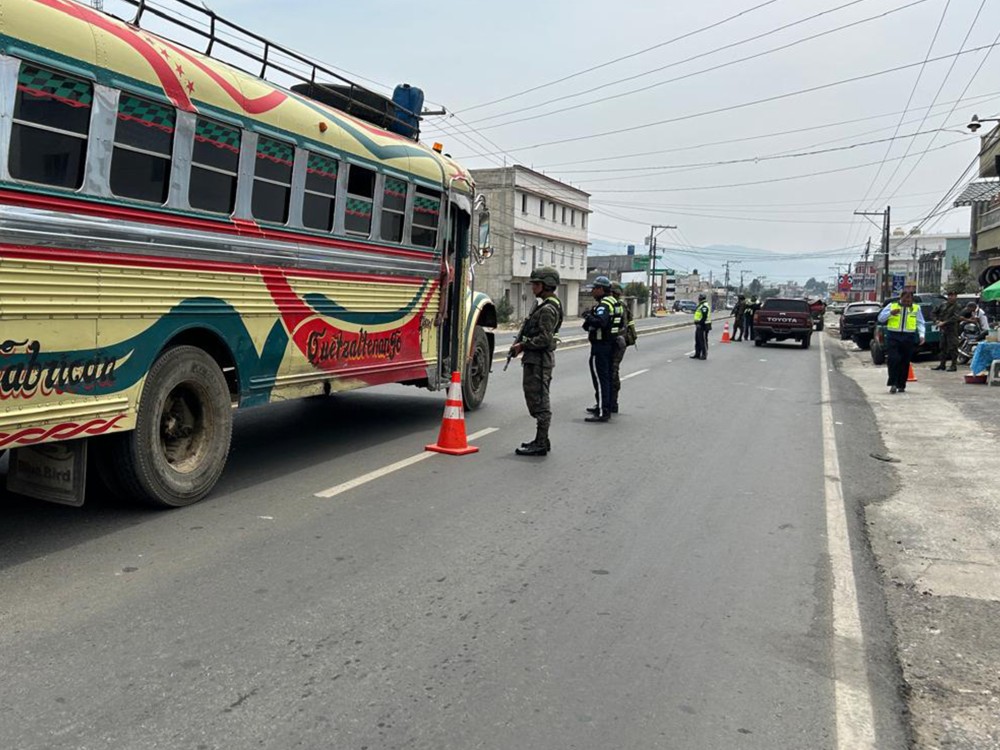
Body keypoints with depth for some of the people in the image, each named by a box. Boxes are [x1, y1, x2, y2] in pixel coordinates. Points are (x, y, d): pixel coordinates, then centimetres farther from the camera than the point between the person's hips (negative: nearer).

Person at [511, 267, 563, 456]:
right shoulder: (541, 304, 17)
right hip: (534, 358, 11)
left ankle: (541, 444, -2)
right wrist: (519, 343, 8)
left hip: (539, 360, -11)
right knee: (535, 400, 16)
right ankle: (541, 440, 25)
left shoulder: (548, 309, -16)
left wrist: (523, 345, -14)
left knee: (539, 401, -7)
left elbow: (545, 338, -23)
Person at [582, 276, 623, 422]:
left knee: (600, 378, -8)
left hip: (600, 346, -10)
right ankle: (603, 406, 31)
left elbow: (600, 322, -35)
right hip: (610, 344, 10)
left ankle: (603, 412, -8)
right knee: (607, 376, 18)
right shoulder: (615, 303, 14)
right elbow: (620, 324, 20)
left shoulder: (603, 305, -18)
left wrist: (588, 317, -18)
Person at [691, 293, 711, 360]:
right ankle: (697, 354, 22)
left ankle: (704, 355, -1)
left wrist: (699, 323, -24)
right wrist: (697, 323, 21)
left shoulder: (704, 306, -16)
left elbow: (704, 317, -24)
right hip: (699, 326, 11)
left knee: (703, 341, -5)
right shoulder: (700, 306, 18)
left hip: (703, 326, -11)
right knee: (697, 340, 14)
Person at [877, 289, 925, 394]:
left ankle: (901, 385, 13)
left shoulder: (916, 308, 11)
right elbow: (880, 318, 5)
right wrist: (891, 313, -13)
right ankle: (893, 384, -10)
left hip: (909, 337, 2)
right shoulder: (891, 306, 8)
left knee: (905, 362, 4)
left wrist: (921, 335, -4)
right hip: (893, 336, -2)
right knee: (893, 359, -15)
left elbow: (920, 323, 10)